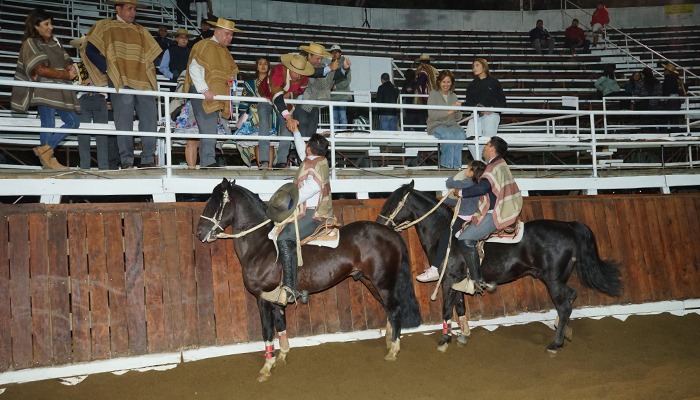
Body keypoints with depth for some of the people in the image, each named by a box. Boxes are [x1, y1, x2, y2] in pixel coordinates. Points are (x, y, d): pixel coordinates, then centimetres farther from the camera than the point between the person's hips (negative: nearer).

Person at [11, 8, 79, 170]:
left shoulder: (54, 41, 18)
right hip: (45, 91, -7)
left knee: (73, 122, 4)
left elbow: (67, 61, 15)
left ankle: (46, 150, 9)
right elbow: (40, 69, -13)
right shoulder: (30, 43, -2)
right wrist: (66, 74, -13)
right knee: (48, 125, -8)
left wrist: (70, 68, -9)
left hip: (60, 91, 7)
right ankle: (49, 158, -1)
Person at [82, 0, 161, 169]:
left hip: (144, 82, 4)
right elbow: (90, 50, 2)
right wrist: (108, 70, -6)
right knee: (124, 122, -7)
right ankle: (126, 161, -3)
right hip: (121, 82, -4)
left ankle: (148, 160, 1)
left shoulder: (141, 31, 23)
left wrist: (151, 76, 6)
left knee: (150, 120, -4)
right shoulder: (105, 26, 11)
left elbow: (152, 55, 21)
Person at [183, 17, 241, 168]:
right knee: (208, 129, -16)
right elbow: (194, 68, -13)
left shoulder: (224, 51, 24)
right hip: (204, 95, -8)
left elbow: (230, 72, 32)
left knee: (211, 130, 6)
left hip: (218, 97, 8)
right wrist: (204, 90, -21)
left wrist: (231, 80, 11)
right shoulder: (204, 46, -2)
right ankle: (208, 162, -17)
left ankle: (207, 162, 8)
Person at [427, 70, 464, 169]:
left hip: (452, 124, 4)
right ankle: (447, 164, -20)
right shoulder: (433, 94, 3)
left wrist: (457, 110, -8)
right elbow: (432, 115, -11)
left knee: (460, 135, -30)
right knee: (448, 135, -36)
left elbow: (458, 118, 14)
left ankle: (456, 164, -20)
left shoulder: (453, 96, 17)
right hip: (436, 124, -4)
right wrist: (448, 112, -22)